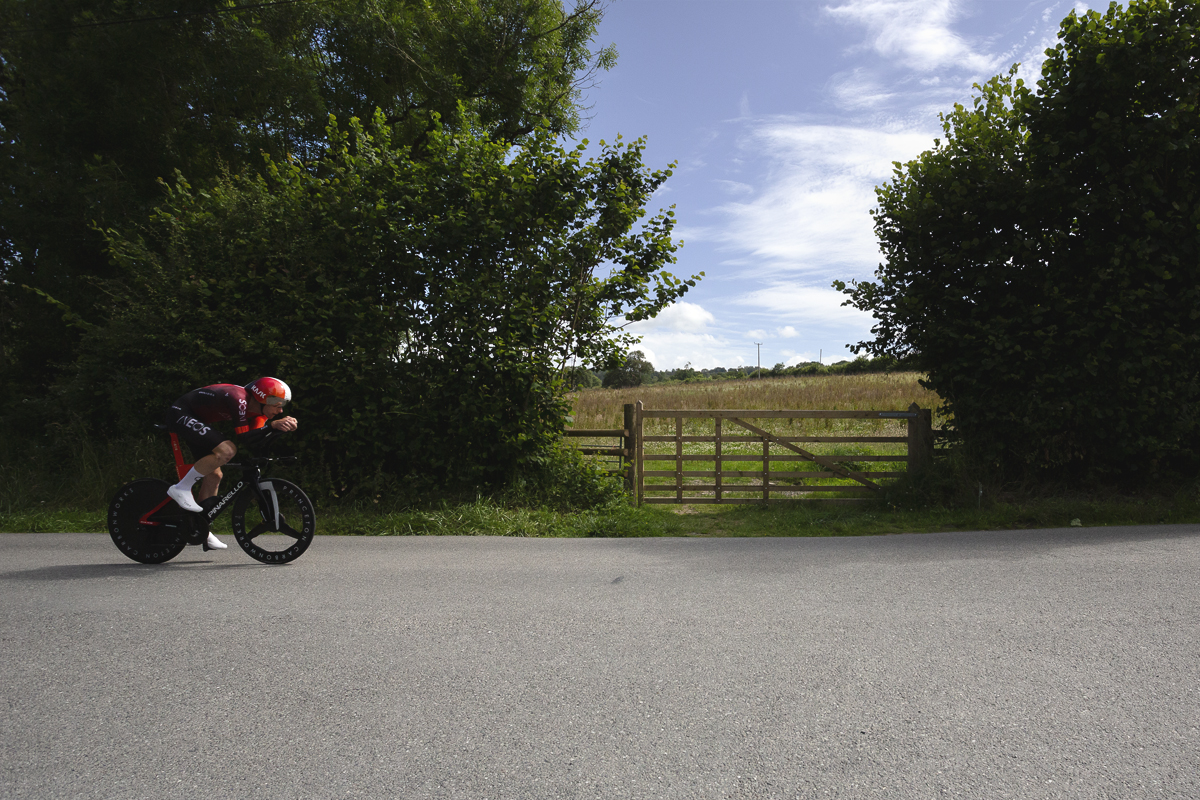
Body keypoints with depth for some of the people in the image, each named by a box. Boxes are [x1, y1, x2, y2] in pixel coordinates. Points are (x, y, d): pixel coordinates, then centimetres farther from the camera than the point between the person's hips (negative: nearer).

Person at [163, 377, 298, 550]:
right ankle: (181, 489, -14)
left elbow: (258, 439, -10)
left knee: (213, 475, 7)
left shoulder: (255, 408, -3)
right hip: (181, 414, -10)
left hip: (198, 419, 10)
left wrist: (284, 424, -24)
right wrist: (274, 425, -33)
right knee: (227, 450, -27)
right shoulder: (239, 399, -29)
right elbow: (246, 436, -30)